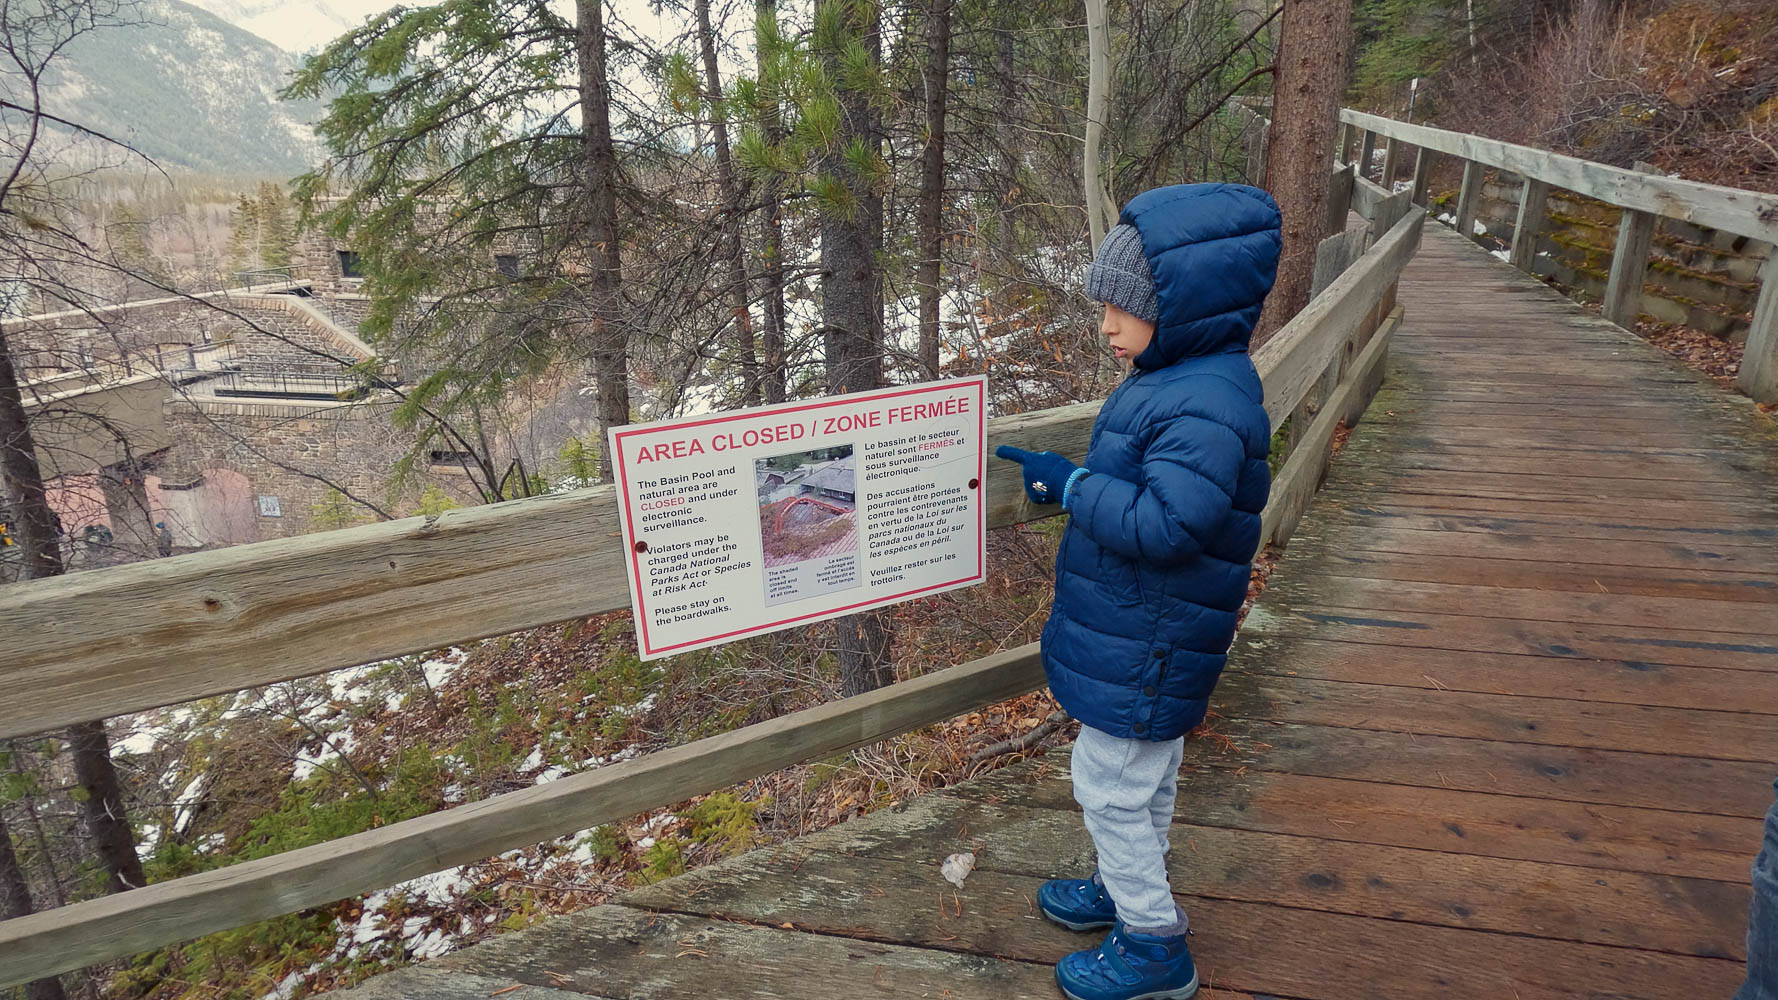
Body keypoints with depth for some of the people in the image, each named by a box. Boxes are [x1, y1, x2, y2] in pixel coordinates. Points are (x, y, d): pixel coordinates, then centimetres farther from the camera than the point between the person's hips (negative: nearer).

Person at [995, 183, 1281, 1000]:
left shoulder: (1206, 406, -28)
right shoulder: (1177, 381, 5)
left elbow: (1167, 522, -33)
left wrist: (1072, 487, -23)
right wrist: (1062, 477, 1)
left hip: (1142, 651, -10)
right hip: (1139, 634, 10)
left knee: (1111, 786, 5)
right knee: (1143, 778, 25)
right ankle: (1133, 893, 46)